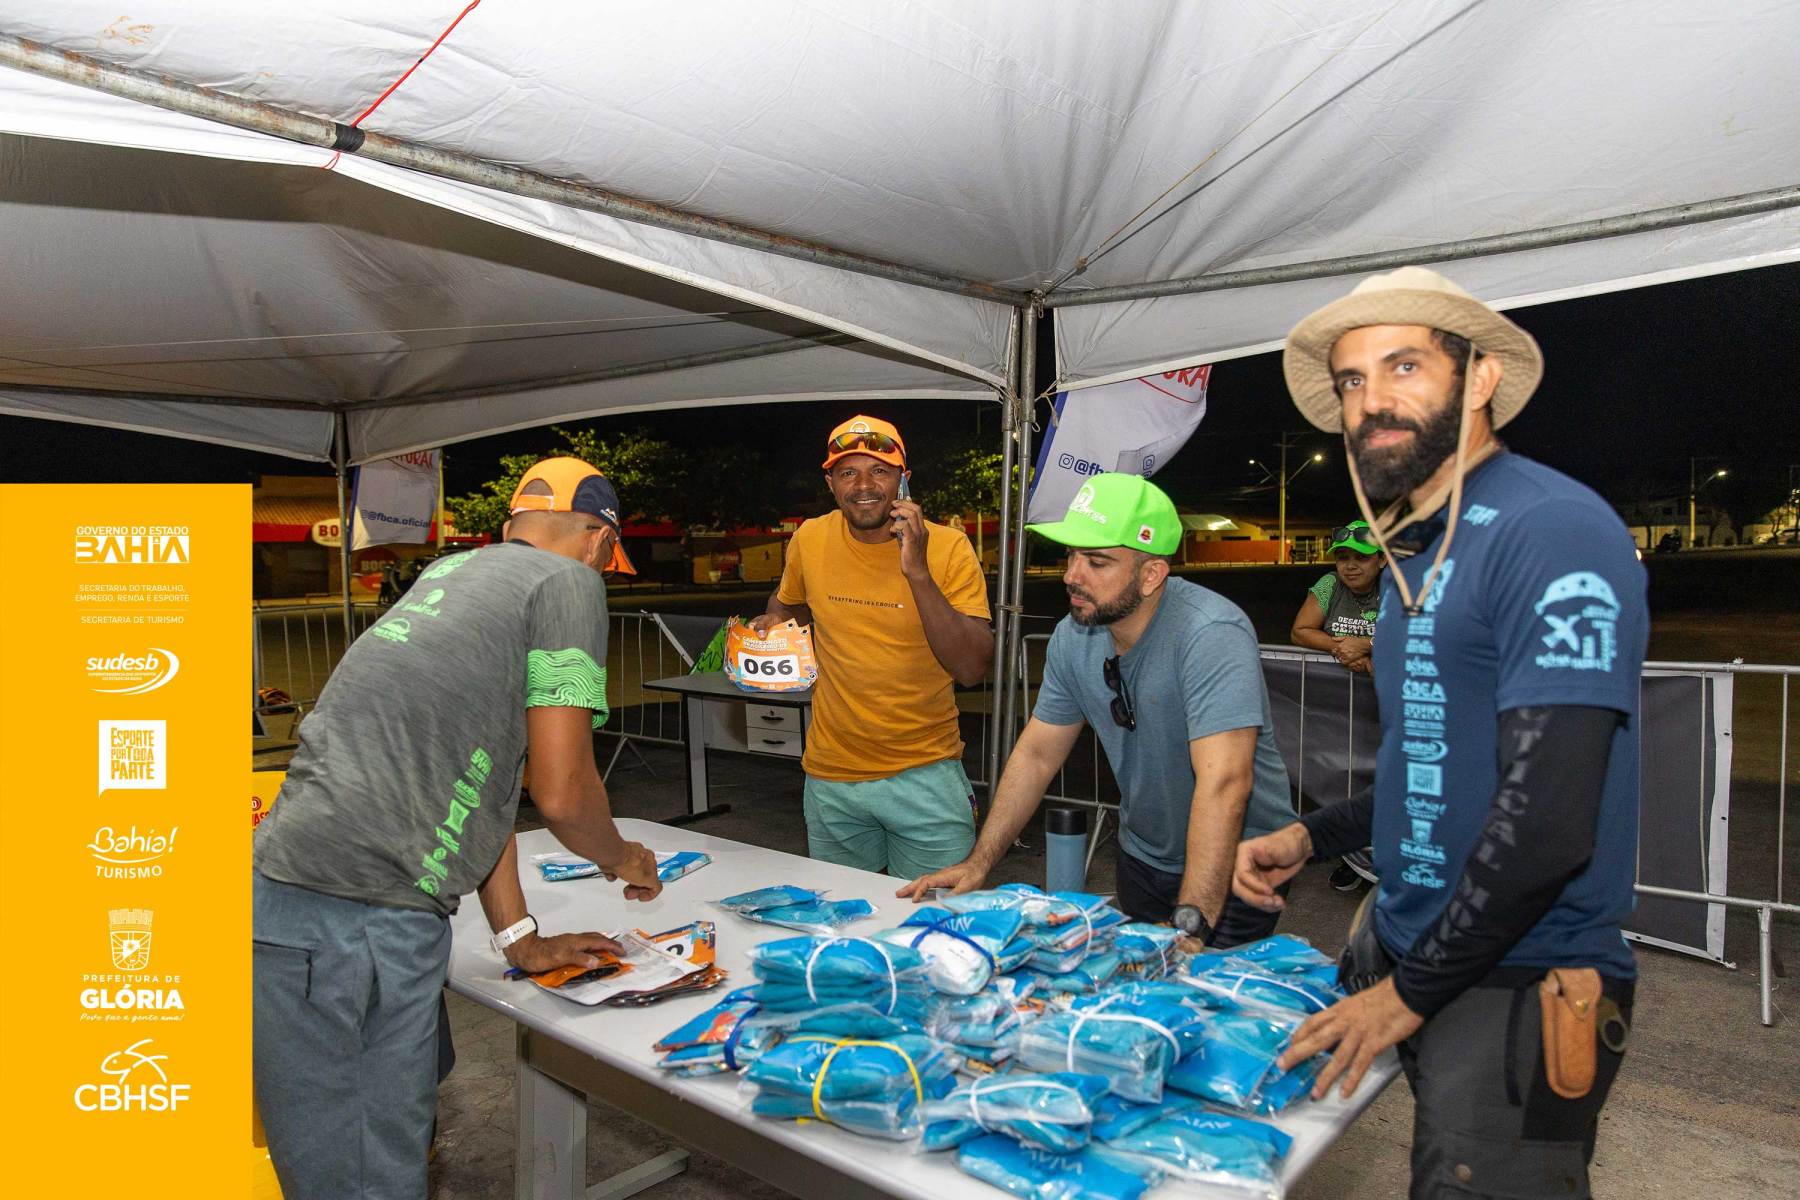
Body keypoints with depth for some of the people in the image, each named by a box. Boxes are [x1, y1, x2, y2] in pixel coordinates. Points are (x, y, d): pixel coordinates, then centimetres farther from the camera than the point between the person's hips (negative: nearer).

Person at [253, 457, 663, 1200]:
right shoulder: (567, 582, -5)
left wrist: (520, 940, 21)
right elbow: (561, 794, -11)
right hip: (355, 924, -8)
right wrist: (624, 860, 11)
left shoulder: (456, 570, 19)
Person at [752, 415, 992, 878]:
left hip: (925, 772, -2)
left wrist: (917, 571, -27)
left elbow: (972, 669, -20)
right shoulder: (809, 540, -4)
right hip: (831, 777, 3)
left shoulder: (948, 548, -12)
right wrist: (772, 624, -3)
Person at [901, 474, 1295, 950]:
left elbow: (1223, 783, -37)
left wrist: (1191, 925, -42)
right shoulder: (1073, 636, -7)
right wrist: (979, 862, -4)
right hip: (1142, 861, 6)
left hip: (1232, 871, -6)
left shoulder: (1211, 635, -29)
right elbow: (1036, 755, 2)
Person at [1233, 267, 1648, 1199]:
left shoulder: (1552, 529, -18)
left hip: (1516, 985, -8)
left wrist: (1409, 993, -14)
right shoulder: (1416, 548, 11)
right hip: (1403, 948, 8)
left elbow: (1548, 816, -23)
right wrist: (1307, 838, 8)